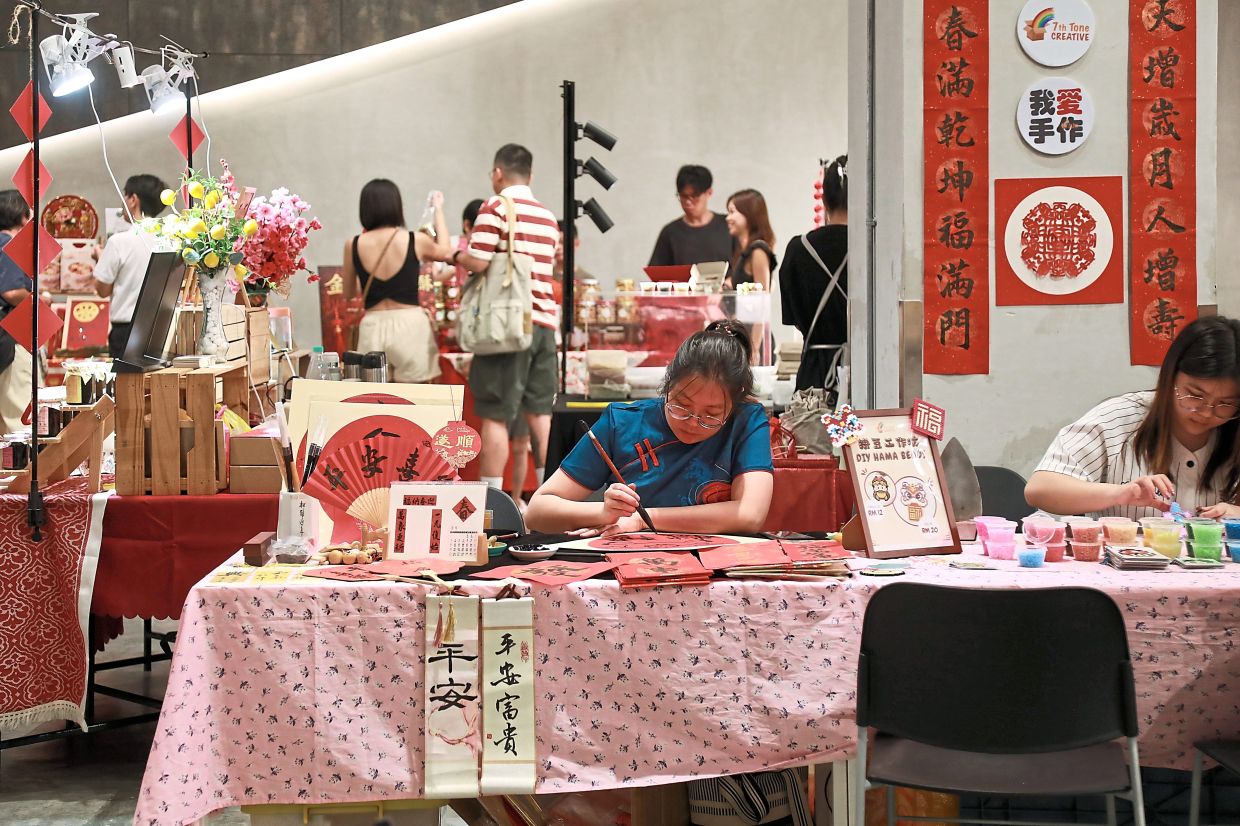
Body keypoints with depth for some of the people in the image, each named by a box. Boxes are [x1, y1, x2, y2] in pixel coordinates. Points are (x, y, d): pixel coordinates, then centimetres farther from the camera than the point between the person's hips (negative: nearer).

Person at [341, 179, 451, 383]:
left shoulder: (353, 245, -1)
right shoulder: (416, 241, -4)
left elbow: (350, 289, 14)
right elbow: (444, 252, 20)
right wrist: (438, 210, 32)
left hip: (373, 327, 2)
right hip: (409, 325, -2)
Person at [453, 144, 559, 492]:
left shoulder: (495, 208, -6)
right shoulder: (548, 216, 15)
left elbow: (478, 262, -13)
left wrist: (454, 254, 7)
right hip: (544, 321, 7)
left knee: (494, 415, -2)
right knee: (540, 412, 11)